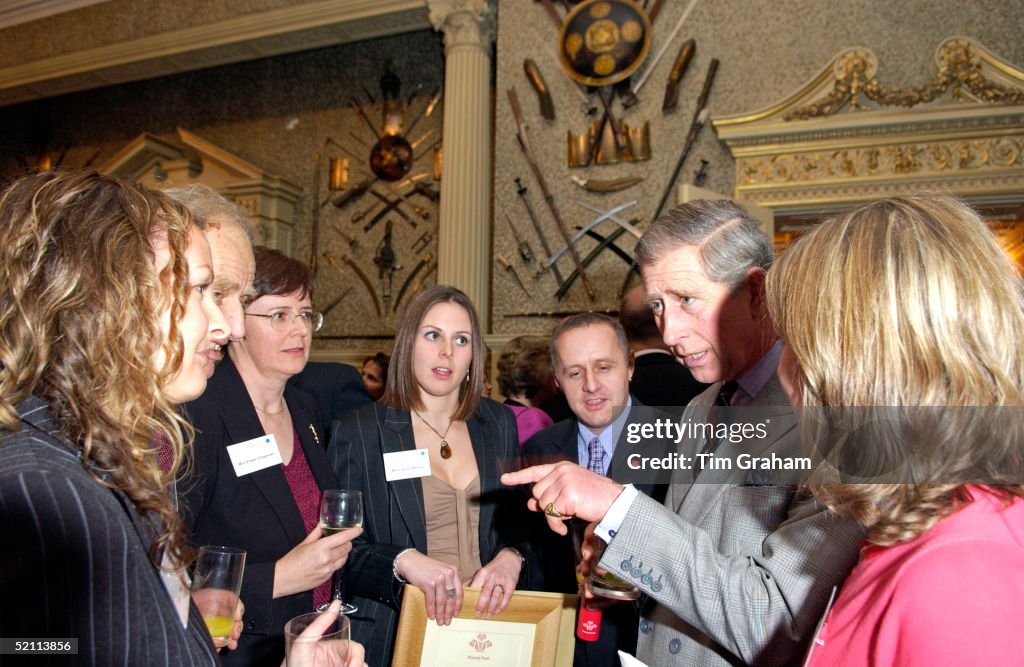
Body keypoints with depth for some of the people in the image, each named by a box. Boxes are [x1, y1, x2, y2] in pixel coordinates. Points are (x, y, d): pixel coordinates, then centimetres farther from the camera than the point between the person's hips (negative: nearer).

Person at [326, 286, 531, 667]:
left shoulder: (499, 424, 3)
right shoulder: (359, 432, -8)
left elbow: (517, 518, 10)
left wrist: (511, 556, -11)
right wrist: (402, 561, -25)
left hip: (488, 628, 3)